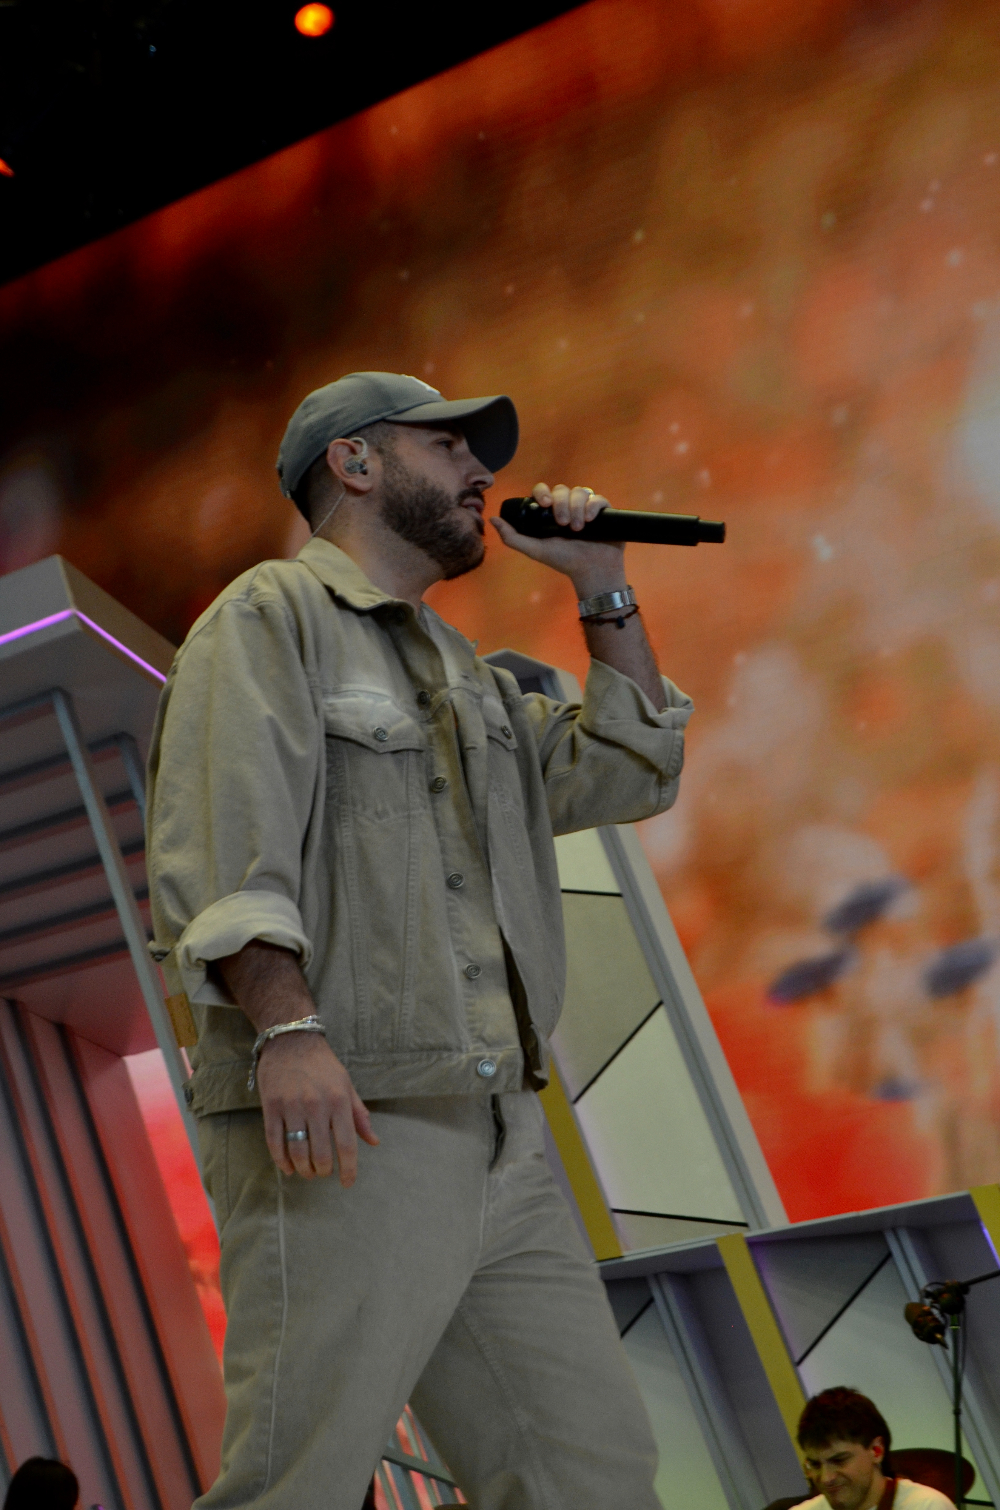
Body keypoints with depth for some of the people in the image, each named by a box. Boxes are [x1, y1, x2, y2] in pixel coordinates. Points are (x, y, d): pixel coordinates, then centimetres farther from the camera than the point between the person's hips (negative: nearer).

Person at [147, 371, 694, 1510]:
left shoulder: (467, 676, 28)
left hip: (499, 1139, 8)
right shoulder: (274, 615, 4)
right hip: (341, 1121, -8)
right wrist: (288, 1026, -24)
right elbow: (219, 842, -10)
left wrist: (600, 587, 22)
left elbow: (630, 772, 28)